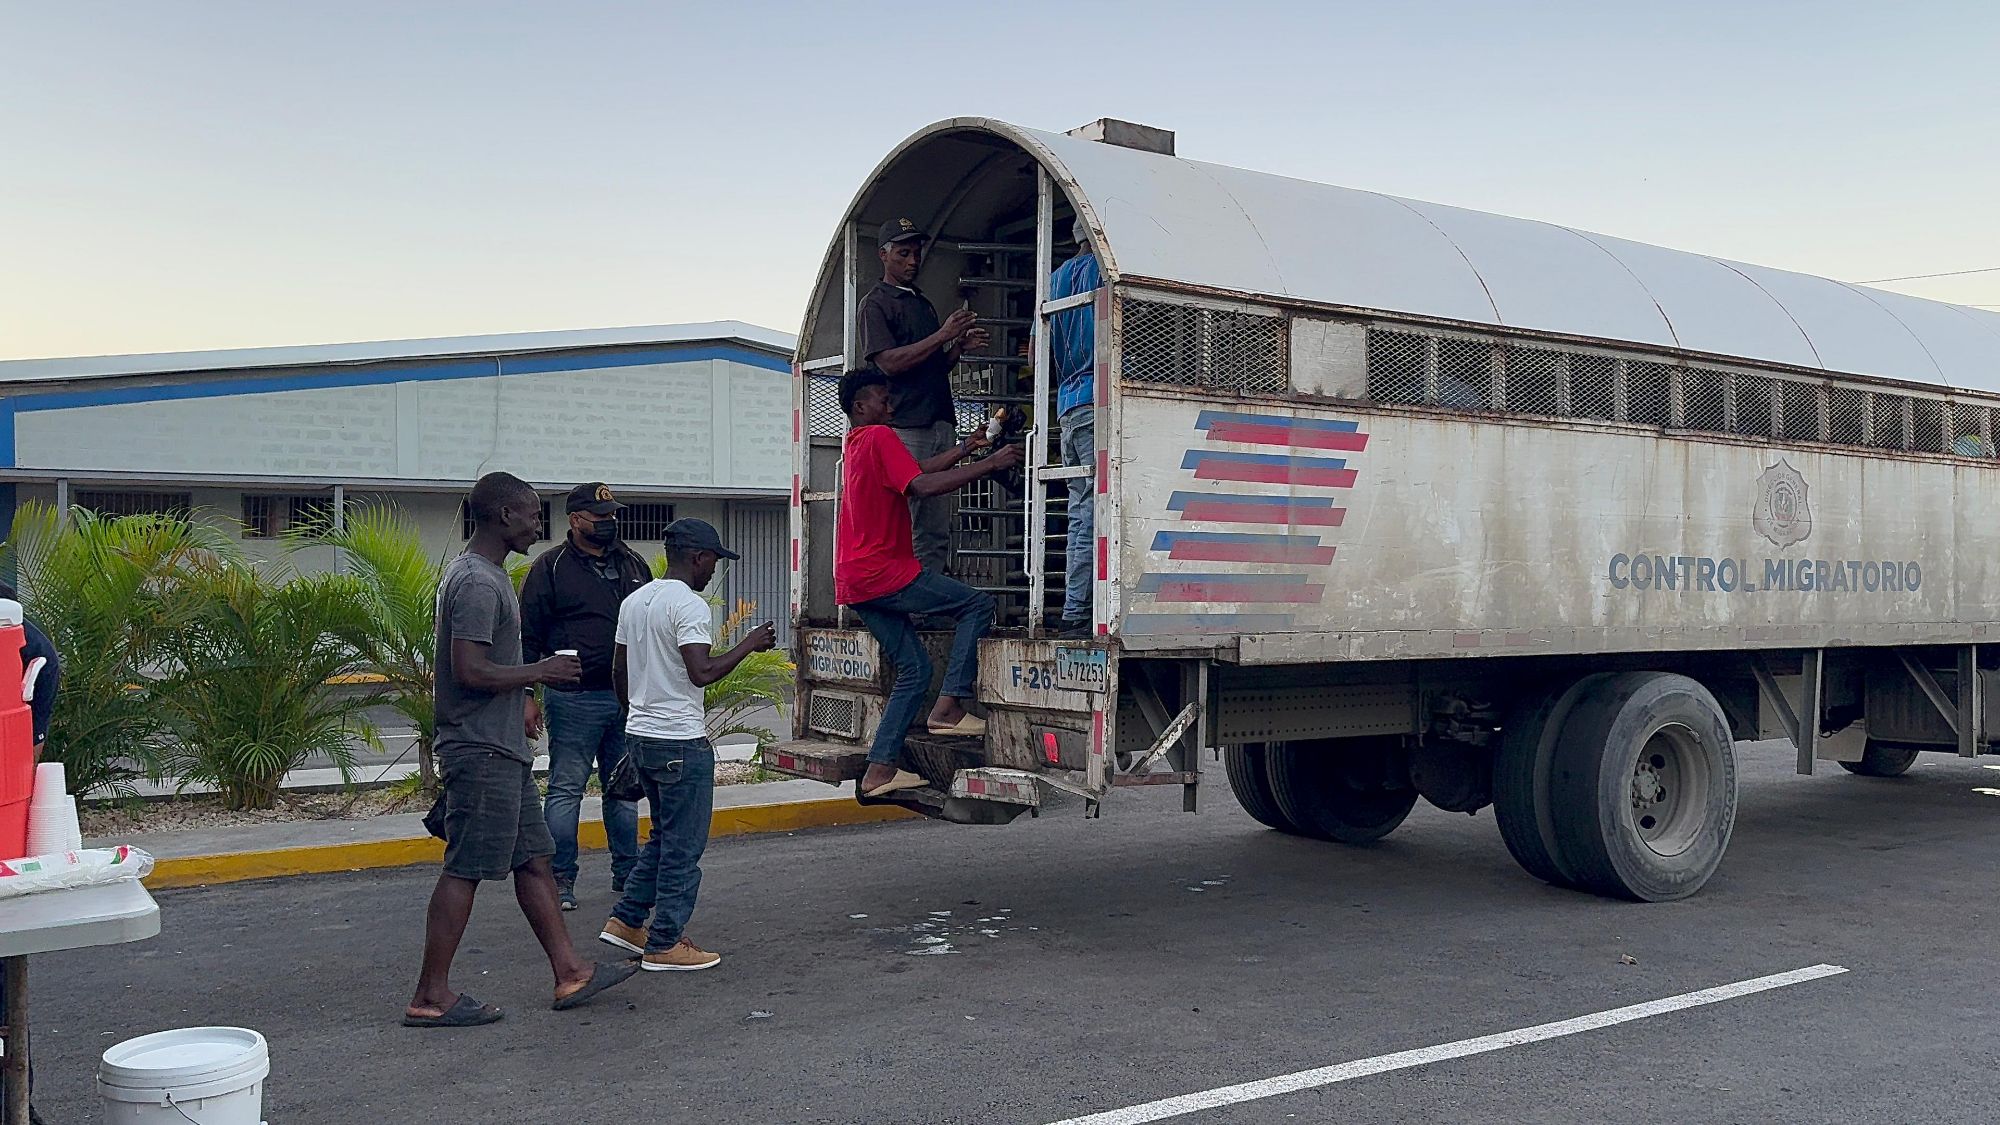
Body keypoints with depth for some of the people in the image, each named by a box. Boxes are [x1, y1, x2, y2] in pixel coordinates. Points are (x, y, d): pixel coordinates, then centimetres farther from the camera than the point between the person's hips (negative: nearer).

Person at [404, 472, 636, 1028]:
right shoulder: (476, 583, -18)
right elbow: (470, 671, -25)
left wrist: (523, 700, 21)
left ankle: (569, 972, 20)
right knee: (464, 870, -4)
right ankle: (431, 996, 4)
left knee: (534, 860, 13)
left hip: (503, 751, 11)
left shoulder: (488, 575, 15)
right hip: (481, 752, -11)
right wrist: (542, 671, -15)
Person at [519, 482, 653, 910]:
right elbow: (528, 637, -4)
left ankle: (627, 873, 22)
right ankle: (560, 879, 8)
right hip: (575, 700, -5)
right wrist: (527, 695, -9)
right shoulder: (551, 568, -3)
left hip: (629, 698, 5)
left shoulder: (633, 565, 13)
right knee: (566, 789, 0)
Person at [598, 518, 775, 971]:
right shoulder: (688, 604, -15)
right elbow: (702, 672, -25)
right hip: (681, 741, -9)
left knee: (665, 837, 22)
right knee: (683, 847, 1)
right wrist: (748, 645, -13)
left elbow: (619, 670, 18)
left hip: (640, 735, 9)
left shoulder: (634, 601, 12)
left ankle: (627, 920, 22)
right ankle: (664, 945, 6)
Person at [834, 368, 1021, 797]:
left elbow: (918, 470, 24)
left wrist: (966, 448, 21)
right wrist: (991, 464, -17)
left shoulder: (857, 443, 20)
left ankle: (879, 770, 8)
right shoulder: (879, 437, -9)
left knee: (914, 670, 12)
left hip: (857, 583, 9)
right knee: (978, 604, -1)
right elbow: (923, 485, -21)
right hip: (884, 573, -9)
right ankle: (948, 707, -8)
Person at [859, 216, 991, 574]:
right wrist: (944, 335, -14)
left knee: (937, 532, 4)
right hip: (904, 427, -8)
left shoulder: (925, 304, 25)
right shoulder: (875, 303, 1)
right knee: (903, 525, -11)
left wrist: (961, 346, 6)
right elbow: (890, 363, -12)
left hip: (941, 423, 8)